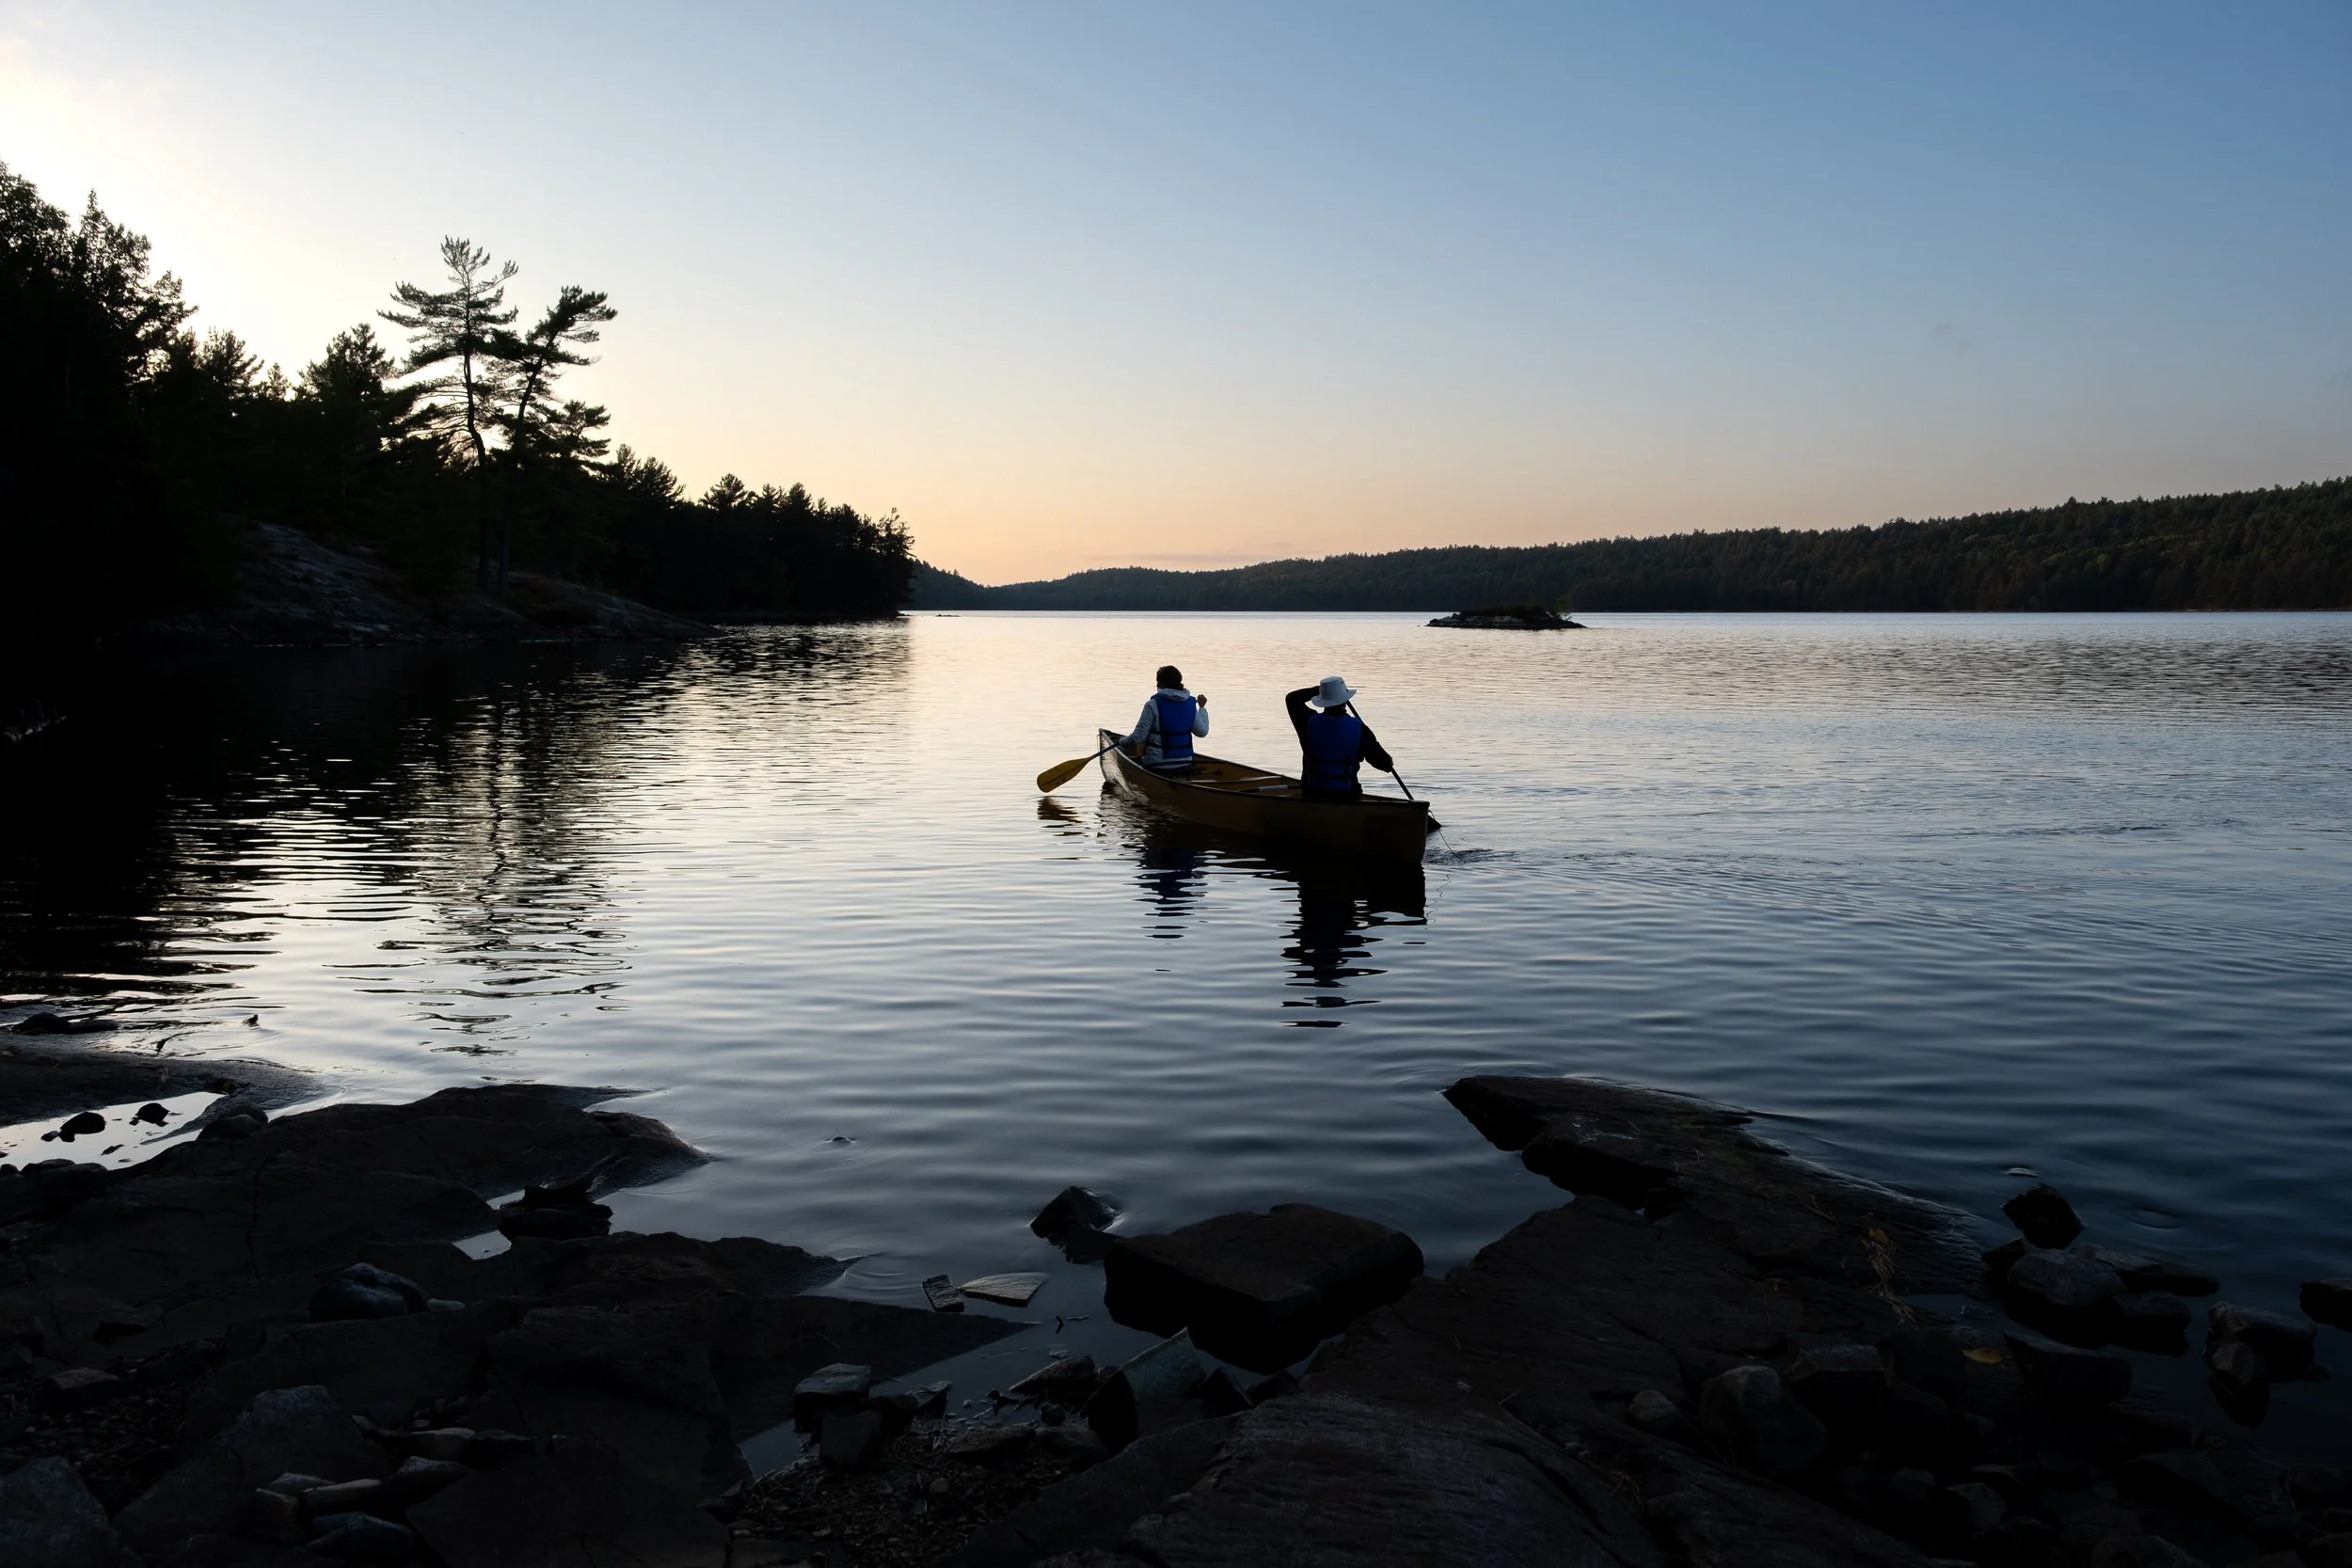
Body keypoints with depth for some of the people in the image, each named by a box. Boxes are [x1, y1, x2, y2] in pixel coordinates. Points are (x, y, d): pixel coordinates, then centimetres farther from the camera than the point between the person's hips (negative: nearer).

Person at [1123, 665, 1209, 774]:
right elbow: (1202, 731, 12)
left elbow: (1138, 737, -13)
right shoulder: (1190, 704, 0)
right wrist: (1202, 707, 27)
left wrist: (1121, 742, 8)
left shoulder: (1153, 704, -14)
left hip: (1157, 767, -6)